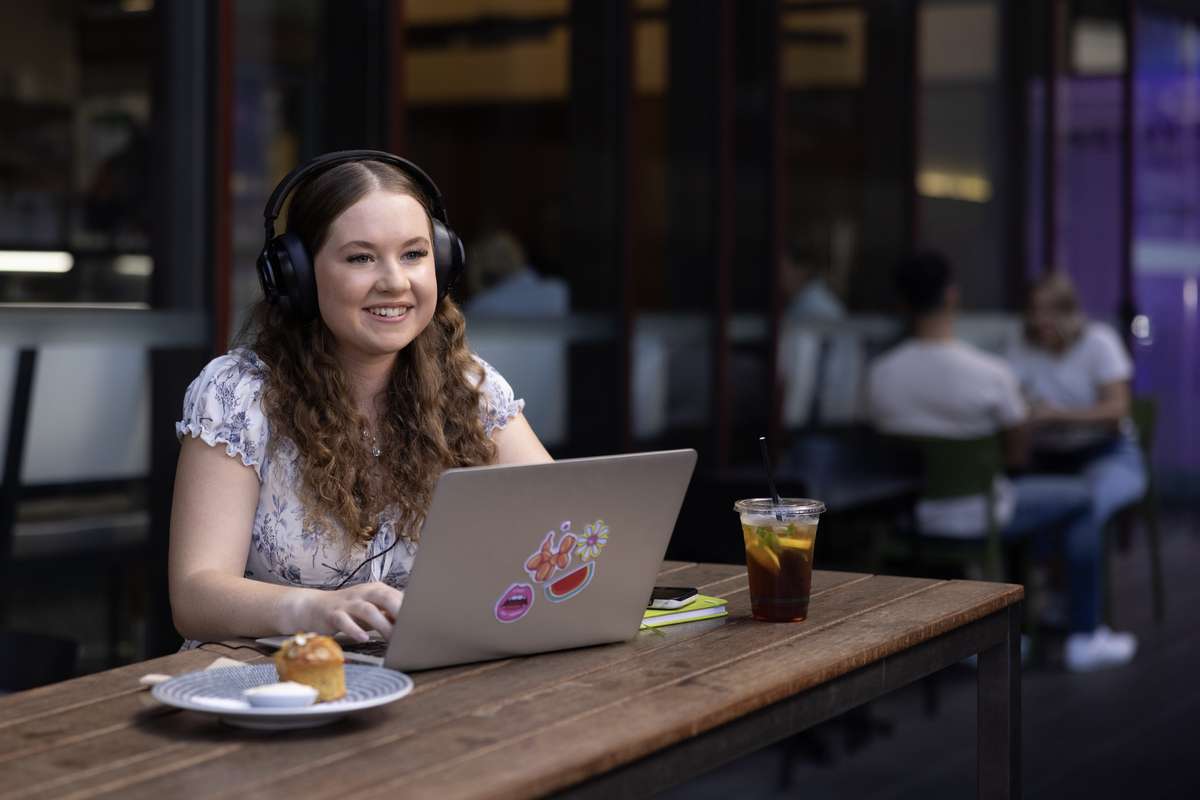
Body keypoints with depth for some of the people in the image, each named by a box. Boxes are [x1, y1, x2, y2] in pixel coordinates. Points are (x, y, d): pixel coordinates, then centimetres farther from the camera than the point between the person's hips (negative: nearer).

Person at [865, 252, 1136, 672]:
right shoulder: (990, 373, -24)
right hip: (975, 518, -5)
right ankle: (1085, 639, 26)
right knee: (1077, 497, 20)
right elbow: (1018, 455, -10)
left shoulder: (880, 373, -12)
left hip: (908, 513, 5)